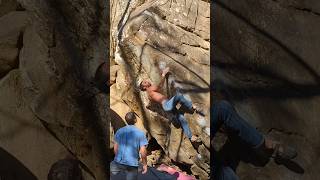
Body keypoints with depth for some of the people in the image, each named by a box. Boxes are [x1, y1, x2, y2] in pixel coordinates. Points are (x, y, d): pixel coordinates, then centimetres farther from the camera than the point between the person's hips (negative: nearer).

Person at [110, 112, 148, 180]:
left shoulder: (119, 131, 2)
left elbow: (115, 148, 7)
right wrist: (144, 165, 3)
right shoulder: (140, 133, -7)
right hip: (132, 164, -1)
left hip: (118, 162, 1)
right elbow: (143, 152, -9)